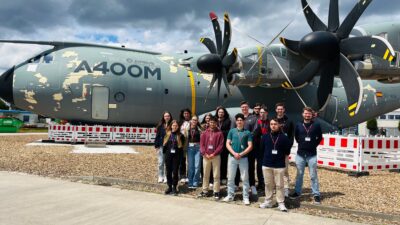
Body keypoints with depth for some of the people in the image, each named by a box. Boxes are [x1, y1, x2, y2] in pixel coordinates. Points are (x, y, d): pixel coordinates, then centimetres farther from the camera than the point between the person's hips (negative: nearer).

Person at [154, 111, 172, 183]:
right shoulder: (160, 126, 2)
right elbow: (157, 136, 4)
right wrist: (156, 146, 0)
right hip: (161, 146, 1)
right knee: (161, 162, 4)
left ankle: (166, 177, 14)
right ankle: (160, 177, 16)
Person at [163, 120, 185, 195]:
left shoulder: (180, 135, -1)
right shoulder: (167, 134, 5)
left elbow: (182, 145, -2)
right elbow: (164, 144, 6)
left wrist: (180, 154, -12)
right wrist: (165, 152, -4)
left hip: (176, 156, -2)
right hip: (168, 155, 2)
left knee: (175, 172, 2)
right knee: (168, 171, 7)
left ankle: (174, 187, 12)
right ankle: (169, 187, 18)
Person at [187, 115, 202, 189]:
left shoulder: (199, 128, -1)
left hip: (197, 147, -1)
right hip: (190, 147, 1)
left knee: (197, 166, 0)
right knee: (190, 165, 8)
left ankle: (195, 183, 10)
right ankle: (190, 182, 18)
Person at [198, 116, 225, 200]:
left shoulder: (219, 133, 1)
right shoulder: (205, 133, 9)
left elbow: (221, 145, -5)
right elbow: (202, 144, 5)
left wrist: (214, 154, -13)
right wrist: (205, 154, -9)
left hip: (216, 156, -3)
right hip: (206, 156, 3)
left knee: (216, 175, -1)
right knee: (205, 174, 10)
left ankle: (216, 192, 5)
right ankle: (205, 190, 19)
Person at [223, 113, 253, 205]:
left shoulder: (247, 132, 2)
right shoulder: (232, 131, 6)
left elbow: (250, 146, -3)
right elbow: (227, 144, 2)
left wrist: (241, 154, -14)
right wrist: (234, 153, -11)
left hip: (243, 158, -2)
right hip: (232, 157, 2)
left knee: (245, 178, 1)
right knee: (230, 177, 8)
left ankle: (246, 197, 7)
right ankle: (230, 195, 19)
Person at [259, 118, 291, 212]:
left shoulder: (284, 137, -4)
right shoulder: (265, 137, 3)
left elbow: (287, 151, 3)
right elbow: (262, 149, 12)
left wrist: (281, 157, 6)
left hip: (279, 166, -2)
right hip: (266, 165, 3)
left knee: (279, 185, 2)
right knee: (268, 184, 12)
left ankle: (281, 203, 11)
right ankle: (268, 201, 22)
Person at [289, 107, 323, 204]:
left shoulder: (316, 125, -1)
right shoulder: (298, 125, 3)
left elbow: (319, 137, 9)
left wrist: (314, 145, 2)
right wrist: (301, 143, 10)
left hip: (312, 154, -2)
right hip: (300, 153, 2)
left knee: (313, 175, 1)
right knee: (299, 174, 12)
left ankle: (316, 194, 9)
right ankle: (297, 192, 22)